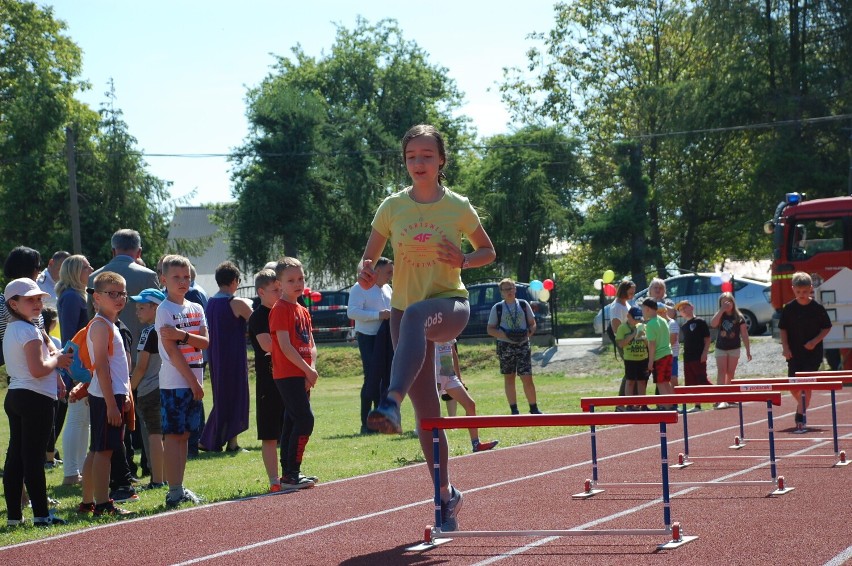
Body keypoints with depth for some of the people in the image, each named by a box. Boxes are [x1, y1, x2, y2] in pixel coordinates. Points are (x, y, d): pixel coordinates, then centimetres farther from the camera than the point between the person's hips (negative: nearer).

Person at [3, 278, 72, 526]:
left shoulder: (11, 329, 15)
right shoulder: (30, 331, -14)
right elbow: (38, 369, -22)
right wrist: (57, 360, -5)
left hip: (14, 395, 9)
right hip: (36, 399, -9)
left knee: (15, 457, 9)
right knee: (34, 458, -7)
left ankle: (13, 513, 12)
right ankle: (41, 514, -5)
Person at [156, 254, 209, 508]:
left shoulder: (196, 309, 12)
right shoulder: (164, 310, -7)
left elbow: (205, 342, 2)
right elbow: (171, 350, -13)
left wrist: (182, 335, -18)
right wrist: (192, 381, -14)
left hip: (194, 380, 7)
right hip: (174, 381, -7)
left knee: (184, 435, 10)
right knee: (173, 435, -6)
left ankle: (180, 488, 14)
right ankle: (174, 491, -7)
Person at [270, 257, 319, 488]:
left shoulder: (303, 311, 17)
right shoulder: (280, 309, -10)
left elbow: (311, 345, 14)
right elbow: (285, 346, -16)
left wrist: (312, 369, -3)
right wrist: (308, 370, -15)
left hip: (302, 375, 9)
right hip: (287, 374, -9)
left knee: (293, 422, 11)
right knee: (305, 419, -14)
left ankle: (289, 474, 16)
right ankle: (291, 474, -11)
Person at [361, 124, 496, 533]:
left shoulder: (458, 207, -1)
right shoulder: (392, 207, 3)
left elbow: (488, 251, 11)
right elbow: (368, 259, 8)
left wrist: (464, 261, -11)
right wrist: (365, 274, -17)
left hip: (450, 304, -3)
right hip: (404, 312, 3)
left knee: (415, 314, -41)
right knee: (426, 411, 3)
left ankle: (392, 404, -58)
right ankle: (445, 494, 18)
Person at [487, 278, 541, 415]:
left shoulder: (524, 305, 6)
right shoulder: (497, 308, 2)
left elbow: (532, 323, 11)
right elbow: (490, 329, 3)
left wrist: (529, 332, -11)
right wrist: (504, 334, -15)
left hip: (523, 345, 0)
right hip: (505, 346, 0)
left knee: (527, 378, -6)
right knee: (509, 378, 5)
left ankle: (534, 409, 6)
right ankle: (514, 410, 13)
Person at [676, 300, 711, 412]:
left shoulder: (700, 322, -3)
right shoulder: (683, 326, 15)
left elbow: (707, 339, -6)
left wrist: (705, 352, -14)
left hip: (699, 357, -7)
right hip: (687, 357, 7)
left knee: (702, 380, -11)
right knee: (691, 383, 6)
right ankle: (697, 405, 10)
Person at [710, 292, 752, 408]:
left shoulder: (739, 317, -2)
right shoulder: (720, 316, 0)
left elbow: (744, 335, -1)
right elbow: (713, 324, -21)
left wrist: (748, 350, -3)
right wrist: (722, 310, -22)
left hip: (734, 348, 0)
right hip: (721, 348, 0)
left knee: (731, 373, 5)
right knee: (721, 372, -9)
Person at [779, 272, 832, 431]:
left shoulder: (817, 308, -5)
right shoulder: (789, 308, -1)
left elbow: (827, 328, 3)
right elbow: (783, 329, 6)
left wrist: (815, 341, -11)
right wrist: (785, 347, -6)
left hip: (812, 352, -2)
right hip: (794, 354, 2)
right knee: (793, 386, 3)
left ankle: (801, 415, -1)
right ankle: (802, 406, 32)